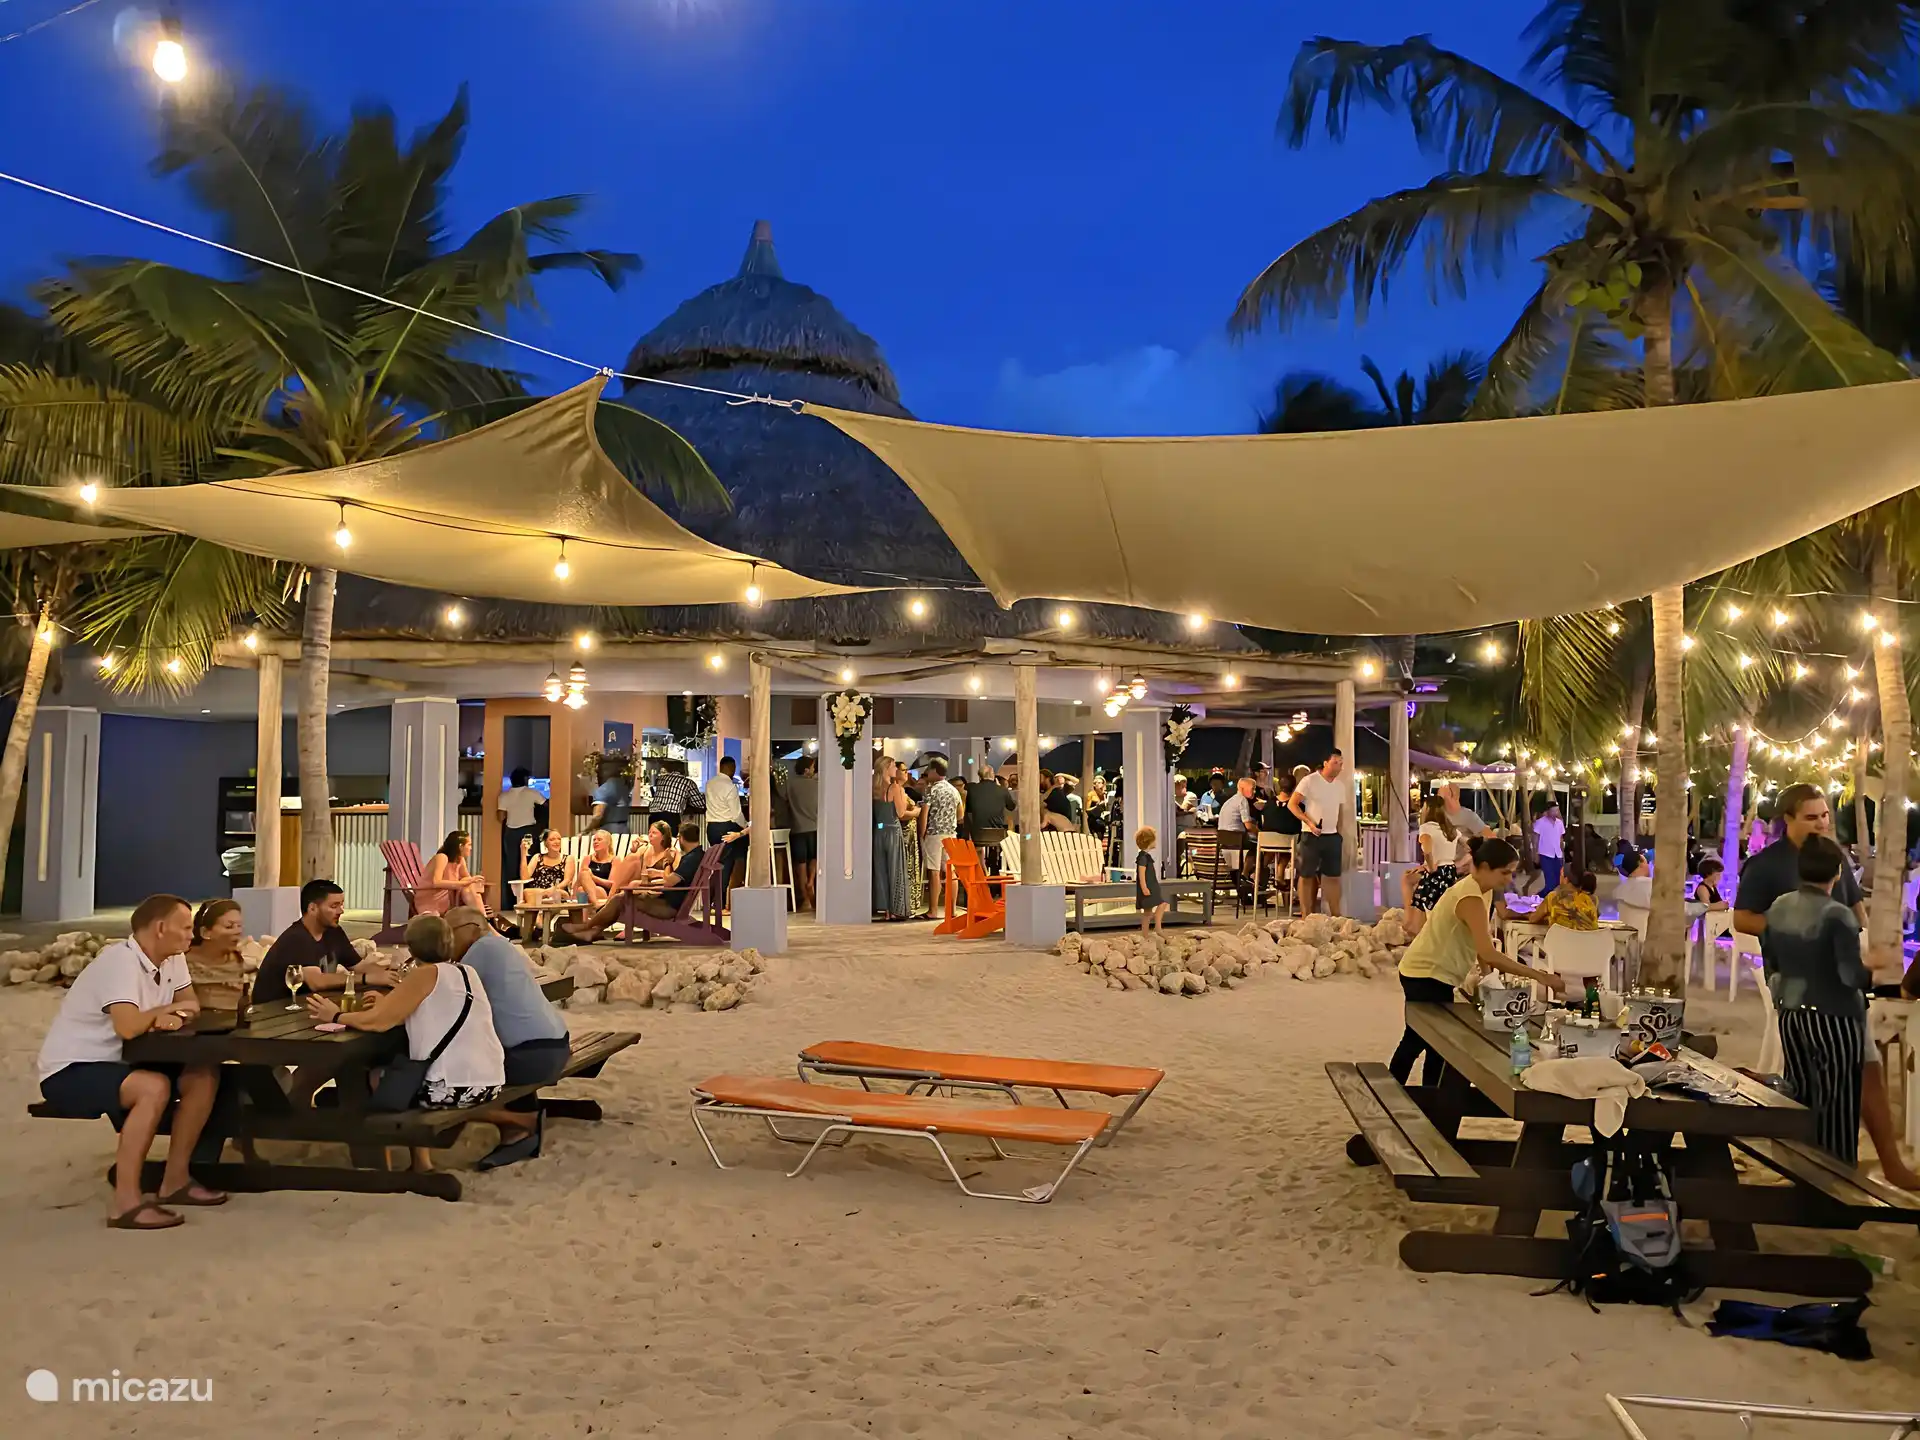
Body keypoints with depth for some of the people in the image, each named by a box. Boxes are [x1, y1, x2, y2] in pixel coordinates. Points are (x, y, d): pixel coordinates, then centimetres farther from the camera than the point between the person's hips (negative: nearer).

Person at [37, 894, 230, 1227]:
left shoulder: (171, 959, 1)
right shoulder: (120, 960, -25)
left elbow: (191, 1005, 9)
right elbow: (127, 1027, -37)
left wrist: (172, 1017, -16)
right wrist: (166, 1011, -16)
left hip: (114, 1064, 9)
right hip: (68, 1073, -9)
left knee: (204, 1076, -5)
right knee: (155, 1087, -33)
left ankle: (174, 1179, 4)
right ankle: (126, 1201, -25)